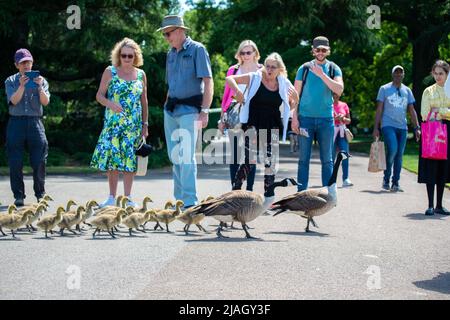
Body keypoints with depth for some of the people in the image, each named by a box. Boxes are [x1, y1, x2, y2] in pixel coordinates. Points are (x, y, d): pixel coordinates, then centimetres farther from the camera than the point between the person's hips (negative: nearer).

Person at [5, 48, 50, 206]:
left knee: (39, 161, -4)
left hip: (35, 122, 0)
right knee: (15, 163, -2)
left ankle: (40, 195, 8)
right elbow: (13, 100, -6)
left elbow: (45, 102, -1)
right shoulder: (11, 81, 10)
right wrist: (22, 86, -20)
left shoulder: (40, 80, 11)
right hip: (16, 122, 0)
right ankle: (18, 196, 5)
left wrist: (40, 87, -17)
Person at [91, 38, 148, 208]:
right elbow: (99, 95, 2)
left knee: (130, 159, 1)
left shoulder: (141, 74, 8)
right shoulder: (110, 72, 2)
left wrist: (145, 124, 9)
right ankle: (112, 197, 7)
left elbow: (144, 101, 12)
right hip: (113, 123, -2)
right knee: (112, 157, -3)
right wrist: (110, 104, -19)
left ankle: (127, 197, 8)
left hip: (133, 125, 2)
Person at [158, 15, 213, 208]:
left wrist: (204, 110, -18)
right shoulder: (171, 54, 15)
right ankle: (180, 198, 19)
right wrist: (167, 107, 15)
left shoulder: (197, 49, -6)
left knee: (187, 156, -13)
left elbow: (208, 82, -11)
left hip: (189, 109, -8)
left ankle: (190, 202, -11)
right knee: (174, 156, 10)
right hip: (170, 109, 8)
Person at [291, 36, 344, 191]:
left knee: (327, 160, 4)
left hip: (326, 119, 1)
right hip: (306, 118, -1)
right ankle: (301, 193, 5)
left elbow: (339, 90, -10)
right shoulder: (305, 68, 4)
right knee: (304, 159, 1)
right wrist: (295, 117, -3)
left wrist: (321, 74, -18)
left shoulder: (333, 69, 6)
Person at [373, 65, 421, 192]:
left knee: (399, 155, 2)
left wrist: (417, 128, 6)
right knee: (392, 150, -21)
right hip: (388, 125, -4)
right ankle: (386, 179, -3)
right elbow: (379, 109, 3)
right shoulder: (384, 89, 4)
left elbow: (412, 110, 15)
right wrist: (376, 127, -4)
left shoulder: (407, 91, 14)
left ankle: (395, 183, 9)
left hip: (402, 127, 4)